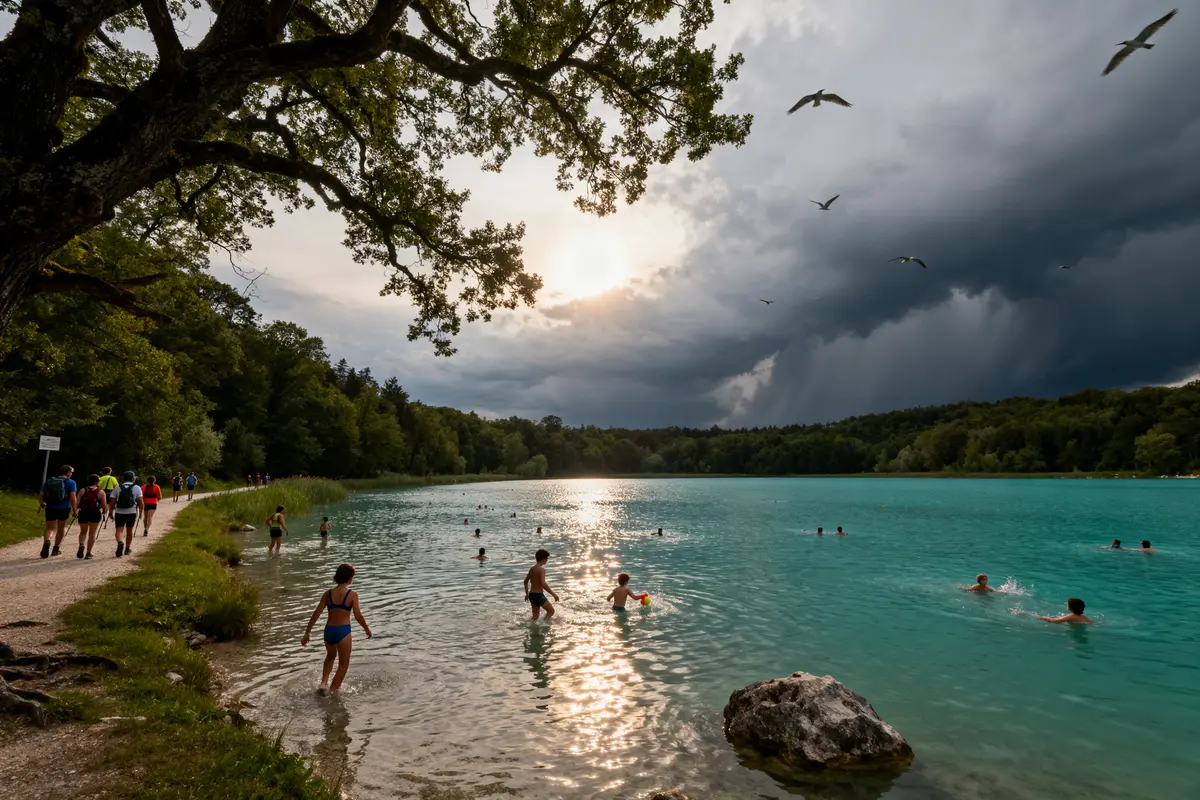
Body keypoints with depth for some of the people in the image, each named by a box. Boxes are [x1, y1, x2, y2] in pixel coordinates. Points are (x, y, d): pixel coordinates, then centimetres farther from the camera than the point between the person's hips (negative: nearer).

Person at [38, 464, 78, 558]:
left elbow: (40, 496, 10)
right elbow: (72, 498, -12)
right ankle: (56, 549, 20)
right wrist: (75, 510, -4)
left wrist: (42, 504, 30)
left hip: (50, 508, 3)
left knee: (50, 528, 12)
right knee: (61, 528, 14)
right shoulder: (70, 483, -3)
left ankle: (46, 541, -18)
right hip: (64, 508, -2)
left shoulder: (48, 481, 9)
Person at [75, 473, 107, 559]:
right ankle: (88, 553, 7)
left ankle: (81, 545, -8)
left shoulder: (82, 491, 0)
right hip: (95, 514, -2)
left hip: (83, 513, 2)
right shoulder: (101, 492, -4)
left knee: (83, 532, 19)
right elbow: (104, 505, -3)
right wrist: (104, 512, 15)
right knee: (92, 534, 7)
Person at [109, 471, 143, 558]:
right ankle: (127, 549, 24)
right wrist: (140, 511, 5)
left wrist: (112, 513, 7)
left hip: (119, 512, 0)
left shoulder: (117, 488, 6)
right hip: (131, 512, 0)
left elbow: (112, 501, 1)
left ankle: (120, 542, -30)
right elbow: (140, 501, -4)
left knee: (119, 530, 0)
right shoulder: (136, 488, 2)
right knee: (129, 530, 14)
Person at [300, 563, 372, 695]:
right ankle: (333, 690, 14)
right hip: (343, 631, -4)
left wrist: (307, 633, 10)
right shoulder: (352, 594, -11)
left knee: (330, 656, 33)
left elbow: (316, 614, 1)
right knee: (344, 664, 16)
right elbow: (358, 616, -9)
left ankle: (324, 683, 24)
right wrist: (367, 629, 7)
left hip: (329, 630, 5)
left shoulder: (328, 594, 0)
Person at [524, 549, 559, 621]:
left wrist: (527, 593, 33)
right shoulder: (542, 569, -16)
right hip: (539, 595, -8)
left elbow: (525, 582, 20)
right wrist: (553, 594, -24)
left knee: (535, 615, 21)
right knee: (551, 611, 7)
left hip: (531, 595, 8)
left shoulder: (532, 569, 9)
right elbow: (543, 584, -28)